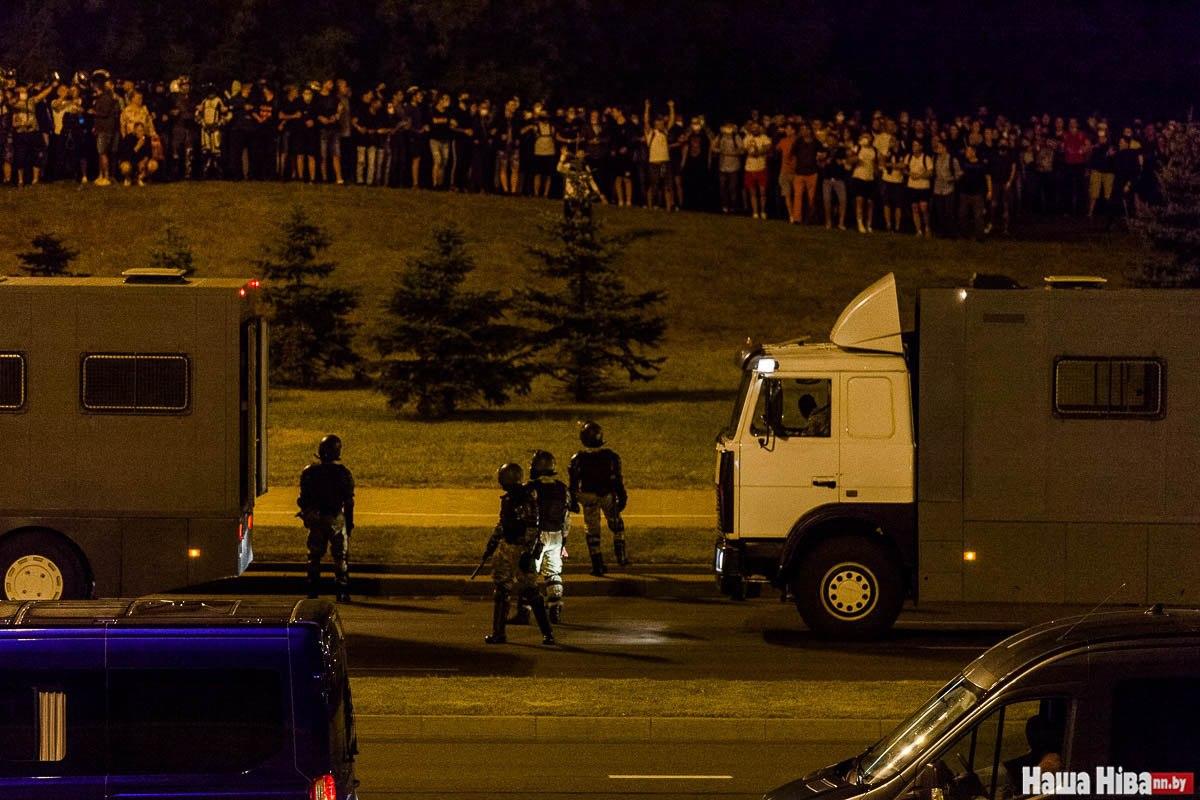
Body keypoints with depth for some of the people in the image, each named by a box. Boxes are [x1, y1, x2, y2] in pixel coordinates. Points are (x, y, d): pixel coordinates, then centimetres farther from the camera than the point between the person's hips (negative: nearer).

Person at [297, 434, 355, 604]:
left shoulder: (309, 472, -3)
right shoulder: (343, 473, -9)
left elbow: (303, 499, 2)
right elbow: (349, 502, -6)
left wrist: (307, 515, 18)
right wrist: (350, 524, 2)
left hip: (315, 519, 2)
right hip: (336, 519, -2)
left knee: (314, 555, 12)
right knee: (340, 555, 5)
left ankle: (313, 590, 12)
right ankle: (342, 592, 1)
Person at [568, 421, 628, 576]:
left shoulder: (578, 459, -11)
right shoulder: (610, 457, -13)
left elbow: (573, 483, -4)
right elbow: (617, 480, -7)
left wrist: (573, 502, 6)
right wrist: (622, 497, 2)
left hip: (588, 498, 0)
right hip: (607, 496, 0)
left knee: (592, 531, 8)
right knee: (616, 525, 22)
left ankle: (597, 565, 5)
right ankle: (621, 556, 21)